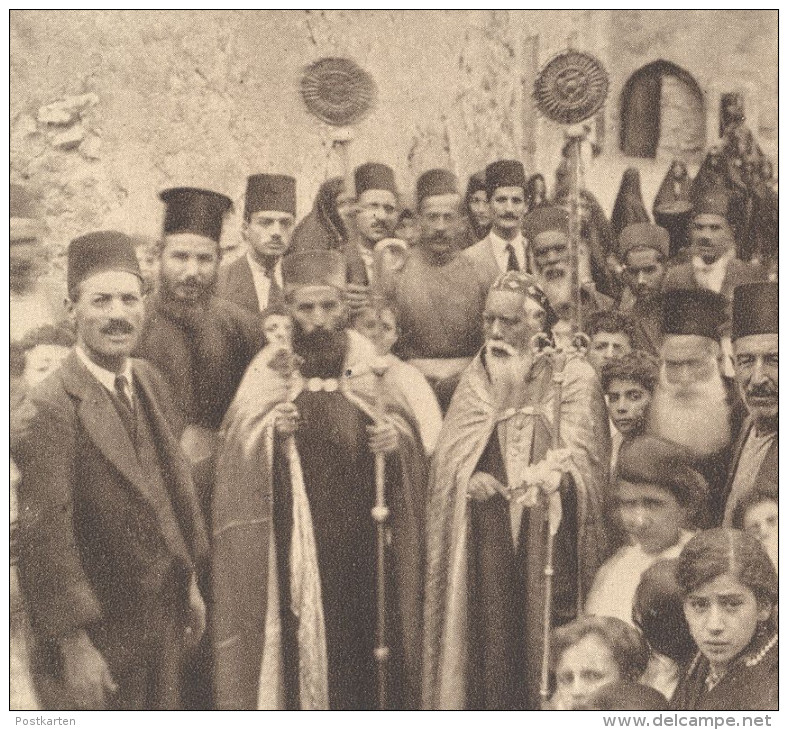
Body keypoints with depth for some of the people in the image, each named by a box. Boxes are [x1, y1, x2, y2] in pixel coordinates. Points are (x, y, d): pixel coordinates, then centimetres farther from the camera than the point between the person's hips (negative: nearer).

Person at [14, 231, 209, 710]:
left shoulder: (151, 382, 2)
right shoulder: (50, 408, -22)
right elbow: (45, 538, -21)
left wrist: (190, 580, 12)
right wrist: (74, 646, -18)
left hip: (166, 617, 7)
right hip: (99, 634, -7)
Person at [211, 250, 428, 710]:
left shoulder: (370, 366, 4)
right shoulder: (270, 371, 2)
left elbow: (408, 426, 4)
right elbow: (237, 444, -4)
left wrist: (396, 438, -16)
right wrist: (271, 432, -23)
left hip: (361, 539, 1)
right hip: (292, 542, -1)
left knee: (355, 644, 2)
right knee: (299, 644, -2)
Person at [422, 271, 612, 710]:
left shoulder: (573, 377, 1)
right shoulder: (475, 380, 12)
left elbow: (580, 460, -9)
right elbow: (449, 457, 4)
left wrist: (549, 477, -30)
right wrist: (471, 479, -17)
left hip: (550, 542, -3)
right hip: (486, 546, 3)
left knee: (548, 652, -2)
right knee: (489, 650, 2)